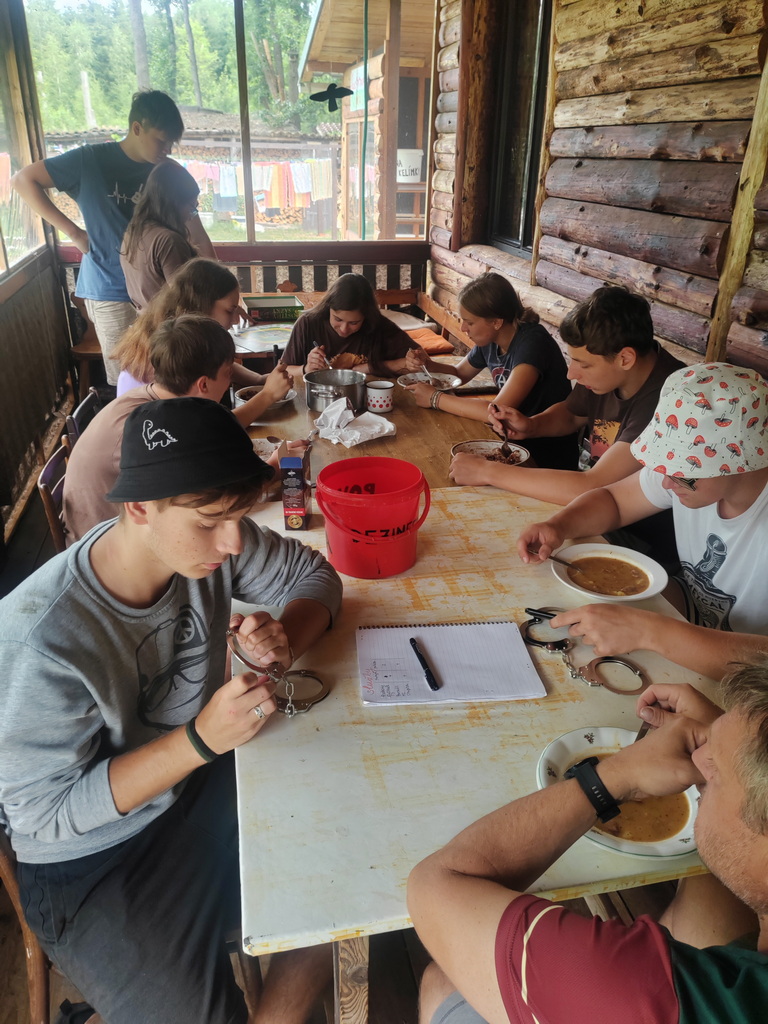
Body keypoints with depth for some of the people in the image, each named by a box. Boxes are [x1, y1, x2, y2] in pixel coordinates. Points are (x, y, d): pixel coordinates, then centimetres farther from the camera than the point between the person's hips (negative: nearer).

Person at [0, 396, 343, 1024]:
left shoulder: (208, 538, -17)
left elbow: (315, 575, -1)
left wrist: (286, 640, -22)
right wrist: (201, 739, -30)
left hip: (203, 779, 5)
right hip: (92, 863, -4)